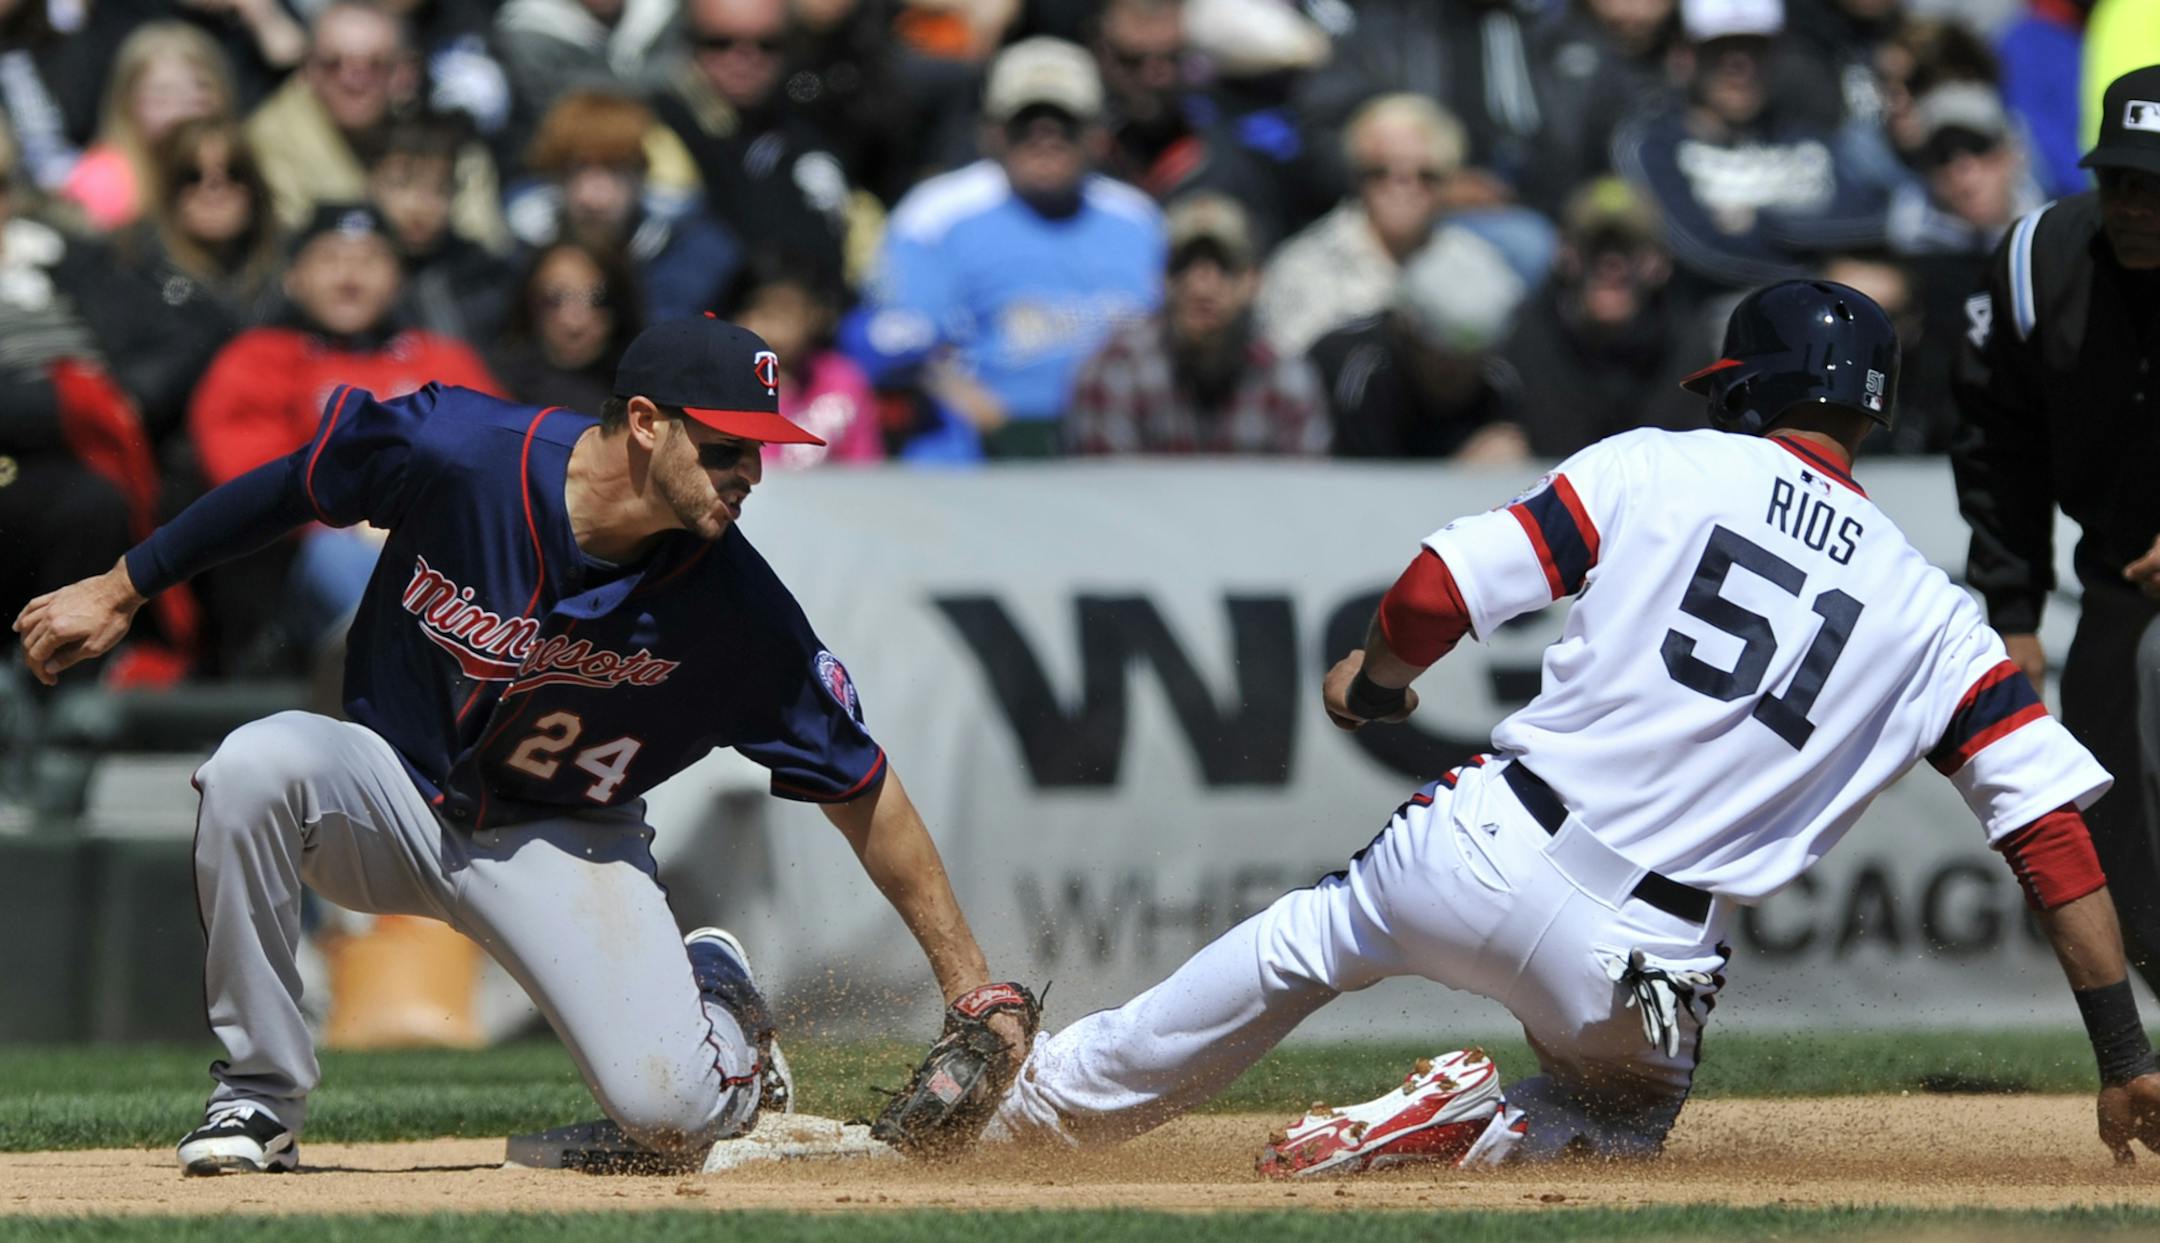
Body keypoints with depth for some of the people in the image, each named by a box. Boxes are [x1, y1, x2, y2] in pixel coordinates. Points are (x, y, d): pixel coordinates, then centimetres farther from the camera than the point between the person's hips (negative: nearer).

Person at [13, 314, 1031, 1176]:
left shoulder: (738, 608, -20)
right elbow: (288, 487, -5)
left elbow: (861, 792, -11)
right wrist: (118, 592, 3)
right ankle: (259, 1096, -17)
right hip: (394, 804, 0)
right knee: (259, 764, -34)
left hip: (563, 848, 0)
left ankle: (709, 998, 19)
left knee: (669, 1110, -22)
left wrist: (966, 981, -11)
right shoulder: (456, 452, -23)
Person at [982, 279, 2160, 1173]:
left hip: (1477, 853, 0)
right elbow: (2053, 820, 0)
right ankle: (1487, 1130, 0)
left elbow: (1438, 590, -4)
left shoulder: (1655, 469, 2)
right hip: (1636, 966, 0)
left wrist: (1375, 680, 19)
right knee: (1625, 1115, 31)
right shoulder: (1930, 615, 6)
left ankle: (1048, 1097, 39)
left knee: (1302, 944, 29)